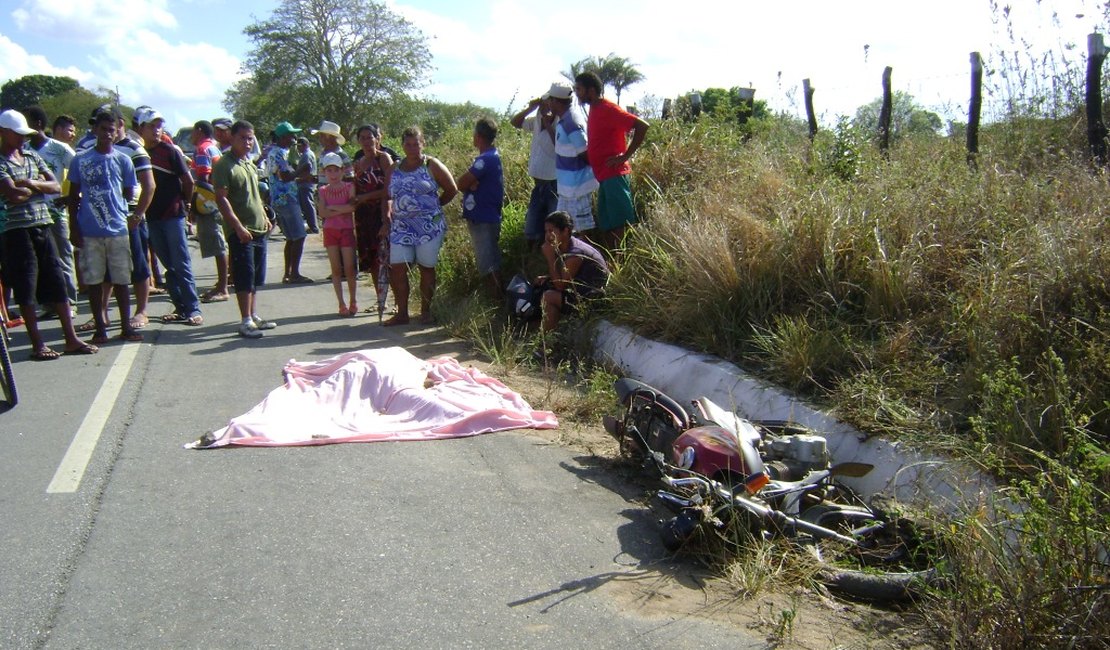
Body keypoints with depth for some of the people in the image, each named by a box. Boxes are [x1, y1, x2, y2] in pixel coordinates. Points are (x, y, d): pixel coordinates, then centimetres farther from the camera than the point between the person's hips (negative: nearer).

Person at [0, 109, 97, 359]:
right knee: (26, 288, 1)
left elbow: (57, 186, 6)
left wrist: (32, 184, -11)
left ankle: (71, 339, 10)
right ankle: (37, 343, 7)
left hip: (43, 226, 6)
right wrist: (40, 187, -1)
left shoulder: (33, 157, 14)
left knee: (57, 283, 6)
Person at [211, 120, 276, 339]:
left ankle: (254, 315, 23)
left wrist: (264, 216, 17)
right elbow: (221, 198, -16)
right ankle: (246, 321, 0)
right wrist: (238, 226, -21)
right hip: (240, 231, -8)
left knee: (256, 277, 13)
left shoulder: (249, 162, 16)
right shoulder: (224, 165, -10)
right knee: (244, 278, -6)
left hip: (258, 229, 8)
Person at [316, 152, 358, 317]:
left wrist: (332, 207, -12)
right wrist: (342, 210, -15)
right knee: (336, 269, 3)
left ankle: (353, 300, 15)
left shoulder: (349, 187, -1)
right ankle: (341, 303, 7)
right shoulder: (323, 191, 6)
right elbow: (322, 213, -6)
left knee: (349, 269, -2)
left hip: (347, 230, -2)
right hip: (330, 231, 2)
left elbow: (352, 206, -17)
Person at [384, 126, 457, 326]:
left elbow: (451, 190, 4)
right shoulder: (395, 168, 13)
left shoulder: (431, 165, 1)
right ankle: (402, 312, 5)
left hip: (429, 226, -3)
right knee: (397, 267, -4)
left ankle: (426, 311, 15)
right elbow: (389, 196, 14)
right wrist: (387, 217, 1)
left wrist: (432, 206, 6)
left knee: (426, 267, 4)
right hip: (401, 227, 4)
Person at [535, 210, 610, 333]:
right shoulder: (566, 247, 4)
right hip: (583, 292, 10)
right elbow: (562, 278, 13)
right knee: (544, 286, 12)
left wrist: (550, 257, -22)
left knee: (549, 297, -20)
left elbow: (560, 285, -22)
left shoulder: (575, 254, -24)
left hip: (595, 299, -10)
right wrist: (546, 278, -5)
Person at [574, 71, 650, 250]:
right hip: (604, 176, 10)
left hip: (614, 175, -10)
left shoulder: (608, 109, -12)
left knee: (619, 227, -7)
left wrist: (625, 156, -18)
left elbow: (641, 126, -20)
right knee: (606, 227, 11)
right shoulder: (594, 109, 15)